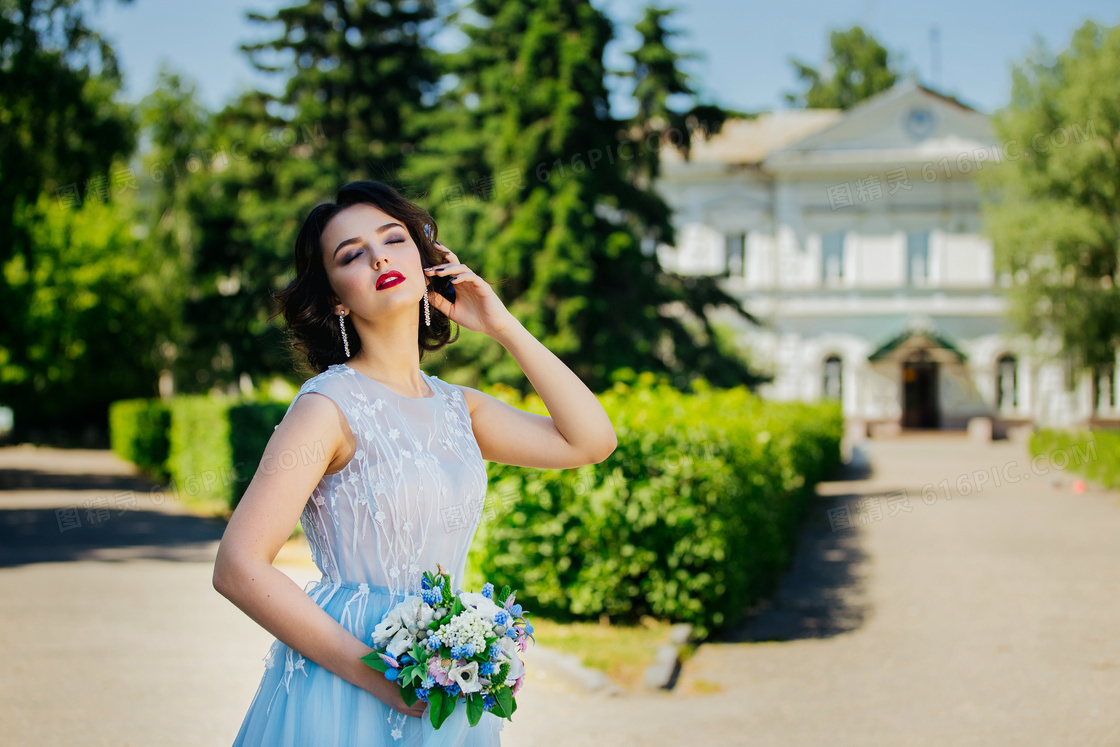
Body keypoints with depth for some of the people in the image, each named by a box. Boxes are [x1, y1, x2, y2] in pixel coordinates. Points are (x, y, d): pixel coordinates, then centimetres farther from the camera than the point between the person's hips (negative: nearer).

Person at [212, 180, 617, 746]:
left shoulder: (457, 407, 7)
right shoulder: (330, 405, -12)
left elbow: (592, 440, 5)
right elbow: (239, 567, -18)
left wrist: (506, 328, 2)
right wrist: (376, 673, -20)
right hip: (343, 689, -6)